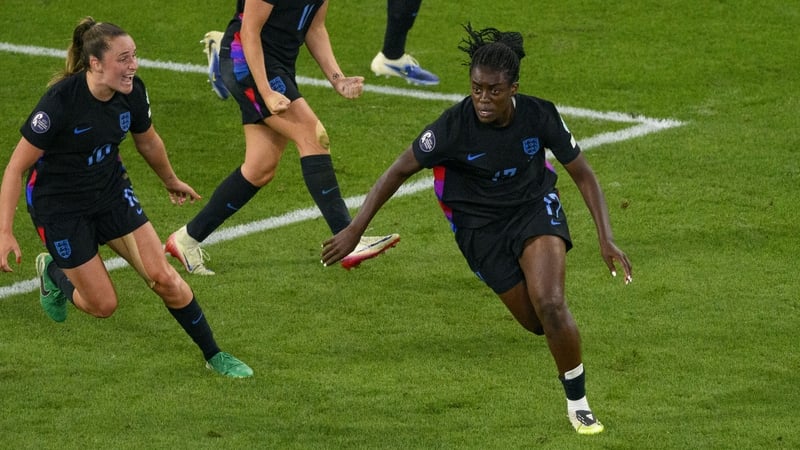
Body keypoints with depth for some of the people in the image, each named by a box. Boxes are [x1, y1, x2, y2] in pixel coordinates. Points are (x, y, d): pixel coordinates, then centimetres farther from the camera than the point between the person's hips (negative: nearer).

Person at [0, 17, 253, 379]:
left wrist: (171, 181, 28)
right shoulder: (61, 101, -30)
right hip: (59, 205, -5)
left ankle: (213, 355, 11)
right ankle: (53, 272, 30)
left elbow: (148, 141, 11)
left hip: (111, 191, 5)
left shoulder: (132, 92, -13)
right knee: (103, 305, -2)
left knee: (163, 278, -5)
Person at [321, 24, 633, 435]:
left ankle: (578, 404, -5)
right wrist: (355, 230, -14)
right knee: (538, 322, -1)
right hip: (480, 227, 0)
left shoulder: (540, 116, -18)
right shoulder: (454, 126, -23)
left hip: (534, 207, 0)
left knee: (550, 305, -24)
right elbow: (399, 171, -12)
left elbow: (583, 175, -6)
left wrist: (606, 239, -13)